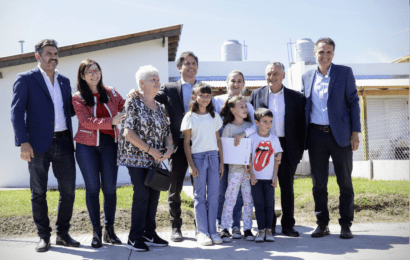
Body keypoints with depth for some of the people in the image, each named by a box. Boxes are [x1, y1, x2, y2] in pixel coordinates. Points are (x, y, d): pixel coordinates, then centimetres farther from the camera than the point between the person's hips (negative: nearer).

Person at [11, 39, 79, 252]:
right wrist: (23, 142, -16)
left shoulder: (64, 81, 16)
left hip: (63, 143, 4)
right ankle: (44, 237, 16)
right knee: (38, 193, 4)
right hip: (38, 144, -4)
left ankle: (63, 234, 18)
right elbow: (17, 112, -6)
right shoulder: (26, 79, 0)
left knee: (68, 190, 4)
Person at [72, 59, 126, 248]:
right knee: (92, 188, 2)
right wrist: (111, 121, -25)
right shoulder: (78, 98, 0)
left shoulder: (110, 93, 9)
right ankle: (96, 231, 12)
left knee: (110, 188, 2)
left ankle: (109, 229, 15)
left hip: (109, 144, 2)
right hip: (87, 146, -2)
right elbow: (86, 121, -14)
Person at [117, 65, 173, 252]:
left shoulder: (160, 108, 13)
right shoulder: (133, 104, -7)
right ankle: (135, 238, 1)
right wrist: (150, 150, -17)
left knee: (154, 195, 6)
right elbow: (128, 132, -14)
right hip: (137, 157, -6)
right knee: (141, 194, -9)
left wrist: (169, 147, -7)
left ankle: (149, 234, 19)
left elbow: (167, 131, 15)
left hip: (155, 159, 6)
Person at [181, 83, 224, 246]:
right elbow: (186, 143, -1)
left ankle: (212, 231, 9)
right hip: (198, 156, -3)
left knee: (213, 195, 2)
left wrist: (221, 161, 8)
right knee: (200, 196, 0)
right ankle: (202, 232, 5)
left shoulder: (214, 116, 12)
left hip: (213, 156, 3)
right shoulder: (190, 117, 0)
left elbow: (218, 140, 14)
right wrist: (191, 165, -8)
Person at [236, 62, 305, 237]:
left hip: (287, 147, 0)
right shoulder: (256, 95, 7)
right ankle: (268, 225, 13)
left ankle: (288, 225, 14)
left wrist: (299, 149, -1)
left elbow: (301, 124, 5)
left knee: (287, 187, 5)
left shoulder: (296, 97, 5)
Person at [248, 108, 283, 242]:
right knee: (259, 204, 1)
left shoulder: (274, 138, 5)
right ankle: (261, 230, 5)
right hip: (256, 177, -2)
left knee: (269, 204, 4)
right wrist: (252, 174, -6)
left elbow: (276, 159, 6)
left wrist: (275, 176, 0)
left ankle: (268, 229, 9)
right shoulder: (252, 138, -1)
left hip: (269, 178, 2)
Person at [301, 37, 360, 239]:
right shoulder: (307, 77, 12)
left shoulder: (345, 73, 3)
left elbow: (353, 102, 1)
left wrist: (355, 132, -6)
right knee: (318, 182, 5)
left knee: (345, 182, 2)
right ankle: (322, 224, 15)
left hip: (340, 135, -2)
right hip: (316, 134, 3)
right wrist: (303, 137, 9)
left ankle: (346, 225, 11)